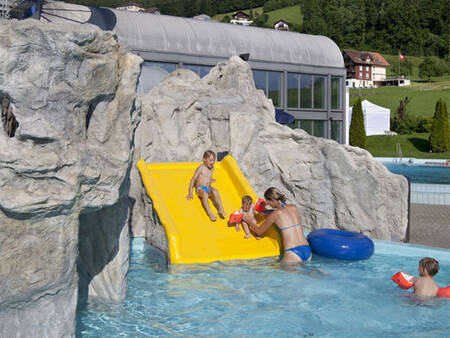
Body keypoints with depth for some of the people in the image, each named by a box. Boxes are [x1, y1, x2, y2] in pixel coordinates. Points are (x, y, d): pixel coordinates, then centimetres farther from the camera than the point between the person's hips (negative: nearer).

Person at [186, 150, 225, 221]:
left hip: (208, 188, 5)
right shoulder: (201, 168, -8)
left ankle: (220, 209, -37)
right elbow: (193, 179, -8)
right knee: (205, 194, -37)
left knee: (215, 191, -29)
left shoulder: (212, 168, 10)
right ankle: (209, 213, -47)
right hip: (200, 188, -5)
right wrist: (190, 193, -11)